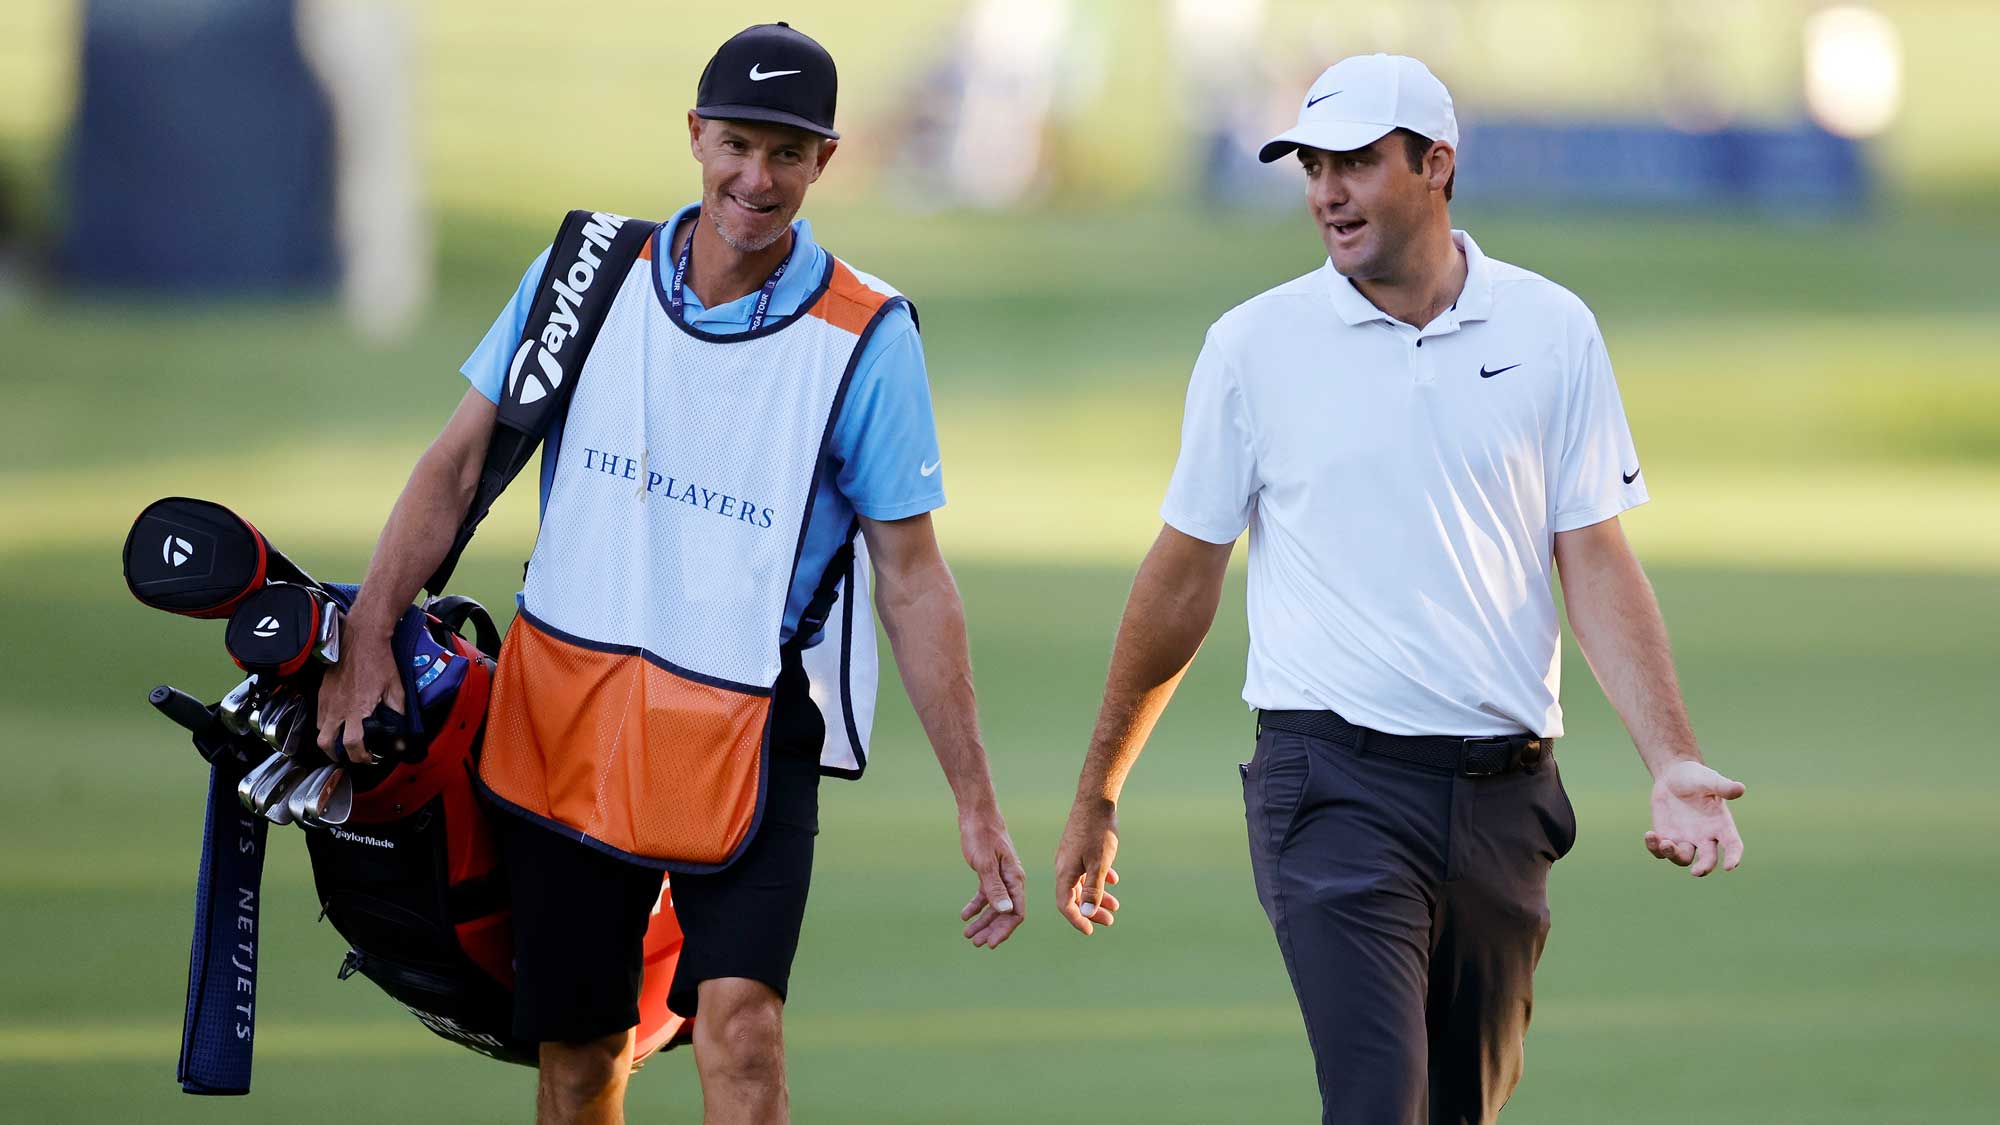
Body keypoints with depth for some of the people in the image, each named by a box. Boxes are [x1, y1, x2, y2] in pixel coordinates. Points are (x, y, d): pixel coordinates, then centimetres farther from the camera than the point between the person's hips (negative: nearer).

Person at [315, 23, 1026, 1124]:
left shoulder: (867, 335, -6)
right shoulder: (584, 277, 1)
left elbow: (911, 579, -3)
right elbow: (458, 461, 7)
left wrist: (975, 805, -3)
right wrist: (366, 638, -4)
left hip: (749, 731, -3)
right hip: (562, 710, 3)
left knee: (738, 1021, -20)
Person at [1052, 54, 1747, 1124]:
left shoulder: (1552, 332, 5)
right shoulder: (1255, 343, 1)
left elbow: (1597, 565, 6)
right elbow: (1183, 576, 8)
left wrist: (1674, 764, -7)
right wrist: (1096, 795, 13)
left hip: (1503, 794, 3)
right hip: (1334, 783, -3)